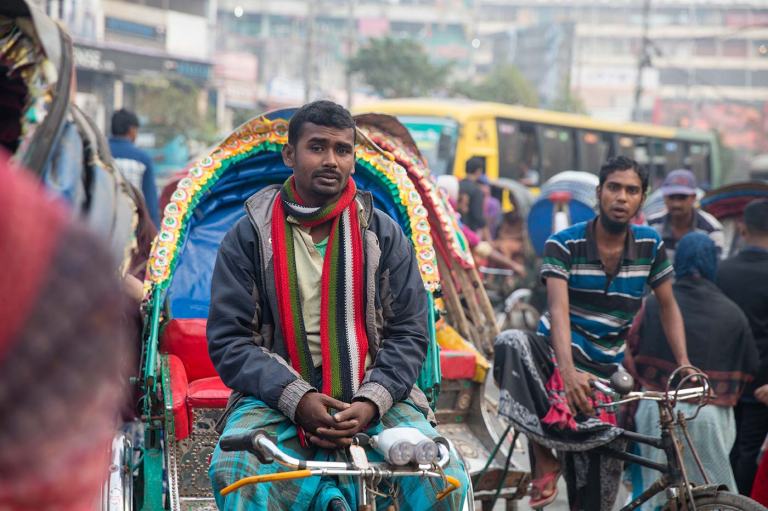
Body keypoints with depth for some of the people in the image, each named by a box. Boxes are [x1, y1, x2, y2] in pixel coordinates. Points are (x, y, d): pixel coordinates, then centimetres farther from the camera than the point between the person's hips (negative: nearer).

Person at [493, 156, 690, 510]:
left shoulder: (650, 245, 0)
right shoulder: (563, 244, -12)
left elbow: (668, 306, 9)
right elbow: (559, 310, -25)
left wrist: (684, 363, -7)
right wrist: (569, 372, -41)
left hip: (602, 373, 3)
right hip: (555, 357, -2)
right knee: (510, 342, -37)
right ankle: (543, 458, -25)